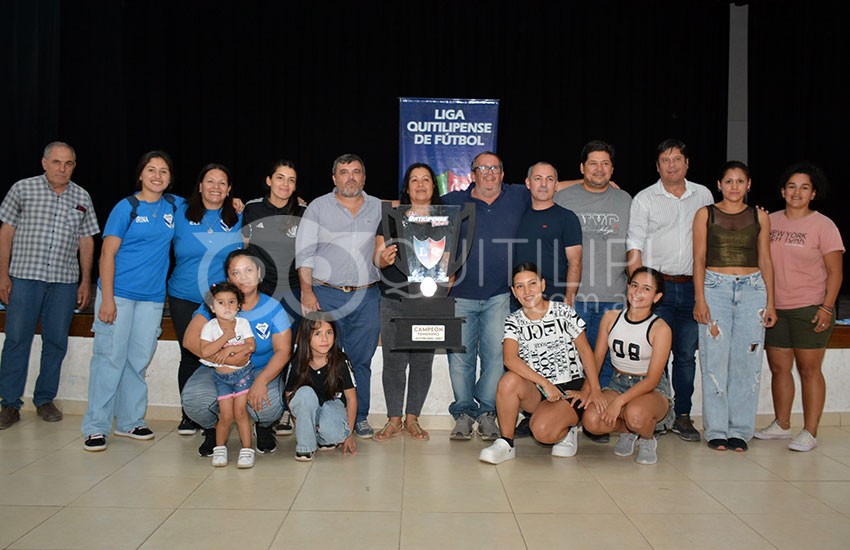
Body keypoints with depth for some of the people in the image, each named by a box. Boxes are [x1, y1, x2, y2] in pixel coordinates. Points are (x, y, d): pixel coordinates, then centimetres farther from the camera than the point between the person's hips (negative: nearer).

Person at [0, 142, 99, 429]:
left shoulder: (82, 197, 10)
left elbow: (86, 241, 12)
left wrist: (86, 281, 8)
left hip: (65, 281, 2)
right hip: (25, 277, -2)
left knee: (56, 341, 6)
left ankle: (45, 399, 19)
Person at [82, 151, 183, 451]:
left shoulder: (175, 205, 10)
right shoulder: (126, 207, -3)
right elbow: (108, 253, -6)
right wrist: (107, 299, -14)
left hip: (152, 296, 4)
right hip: (119, 292, -4)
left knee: (139, 360, 9)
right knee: (110, 357, -4)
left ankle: (130, 421, 20)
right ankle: (95, 426, 4)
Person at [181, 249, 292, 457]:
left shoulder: (272, 307, -4)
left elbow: (283, 351, -9)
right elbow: (190, 340, -17)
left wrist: (261, 381, -27)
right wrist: (228, 358, -28)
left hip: (262, 370, 0)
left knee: (268, 405, -32)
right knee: (192, 398, -29)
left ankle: (264, 428, 11)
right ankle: (212, 430, 9)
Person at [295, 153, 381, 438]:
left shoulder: (379, 208, 12)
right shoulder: (318, 207, 5)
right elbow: (304, 252, -1)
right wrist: (307, 292, -8)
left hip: (366, 297, 2)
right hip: (326, 295, -2)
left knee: (362, 359, 6)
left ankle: (360, 417, 17)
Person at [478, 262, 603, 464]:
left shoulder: (564, 311, 1)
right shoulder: (514, 321, 2)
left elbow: (585, 350, 5)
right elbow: (510, 358, -15)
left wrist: (593, 390, -5)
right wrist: (545, 383, -26)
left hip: (570, 389, -2)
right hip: (536, 391, 2)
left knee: (542, 430, -30)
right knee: (509, 380, -32)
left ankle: (567, 431, 7)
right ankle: (506, 443, -13)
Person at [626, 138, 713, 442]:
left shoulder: (703, 195, 11)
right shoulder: (644, 198, 3)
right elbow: (635, 246, -2)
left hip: (692, 286, 3)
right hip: (657, 285, -2)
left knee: (686, 354, 6)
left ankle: (683, 416, 15)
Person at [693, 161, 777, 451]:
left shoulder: (759, 216, 11)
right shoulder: (705, 214, 6)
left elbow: (765, 261, 11)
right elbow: (699, 259, 1)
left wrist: (770, 302, 6)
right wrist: (699, 299, -8)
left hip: (752, 289, 2)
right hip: (715, 288, -2)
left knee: (747, 361, 1)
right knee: (715, 359, -2)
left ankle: (740, 430, 11)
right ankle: (716, 430, 8)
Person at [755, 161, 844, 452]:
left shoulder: (823, 225, -3)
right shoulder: (770, 221, 9)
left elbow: (835, 272, -4)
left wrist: (827, 307, -14)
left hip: (810, 310, -4)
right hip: (774, 309, 4)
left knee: (809, 369, 0)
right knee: (778, 367, 10)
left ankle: (810, 432, 7)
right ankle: (781, 425, 23)